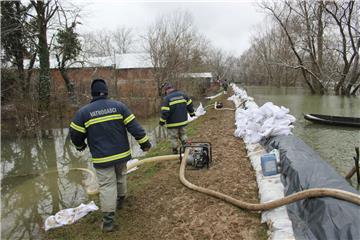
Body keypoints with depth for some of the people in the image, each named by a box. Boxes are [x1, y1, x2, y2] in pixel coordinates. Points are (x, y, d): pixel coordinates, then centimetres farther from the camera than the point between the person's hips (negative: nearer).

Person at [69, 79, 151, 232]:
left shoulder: (83, 112, -6)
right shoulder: (119, 106, -4)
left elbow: (75, 135, 0)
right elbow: (133, 126, -8)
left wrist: (80, 146, 21)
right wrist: (144, 142, -1)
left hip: (101, 158, -2)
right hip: (122, 153, 2)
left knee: (107, 186, 4)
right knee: (121, 177, 25)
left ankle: (108, 221, 6)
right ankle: (120, 201, 47)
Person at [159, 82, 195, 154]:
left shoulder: (167, 98, -15)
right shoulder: (182, 94, 2)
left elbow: (165, 111, -18)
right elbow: (189, 104, 10)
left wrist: (162, 121, -7)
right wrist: (191, 112, 25)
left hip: (172, 123, -5)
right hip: (182, 121, 6)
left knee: (173, 137, 9)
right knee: (183, 134, 23)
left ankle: (175, 150, 17)